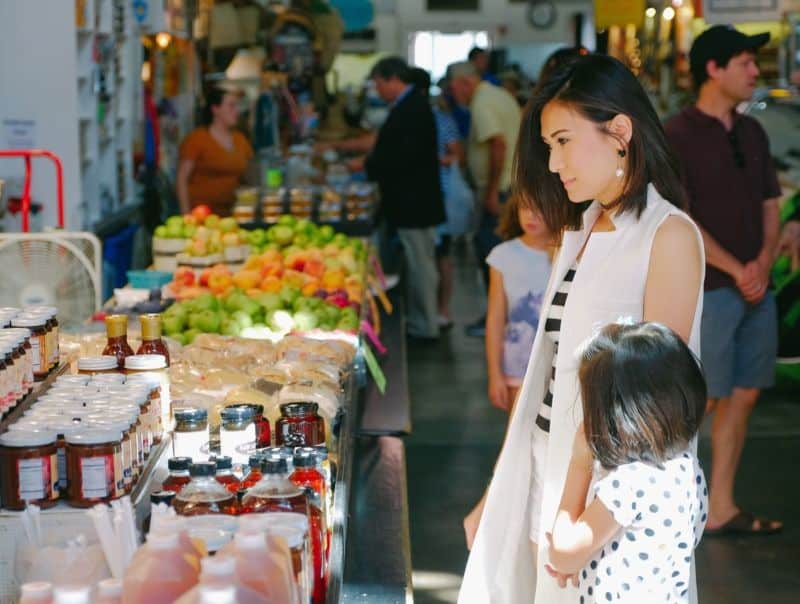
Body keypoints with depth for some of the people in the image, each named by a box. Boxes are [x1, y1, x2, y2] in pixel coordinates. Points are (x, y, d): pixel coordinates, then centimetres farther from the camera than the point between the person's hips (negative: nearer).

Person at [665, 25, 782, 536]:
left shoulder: (752, 133, 12)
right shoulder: (677, 136, -9)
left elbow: (770, 206, 15)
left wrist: (764, 263, -3)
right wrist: (737, 270, -13)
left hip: (756, 287, 7)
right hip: (705, 289, -7)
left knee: (743, 397, 9)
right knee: (699, 402, -5)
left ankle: (721, 509, 17)